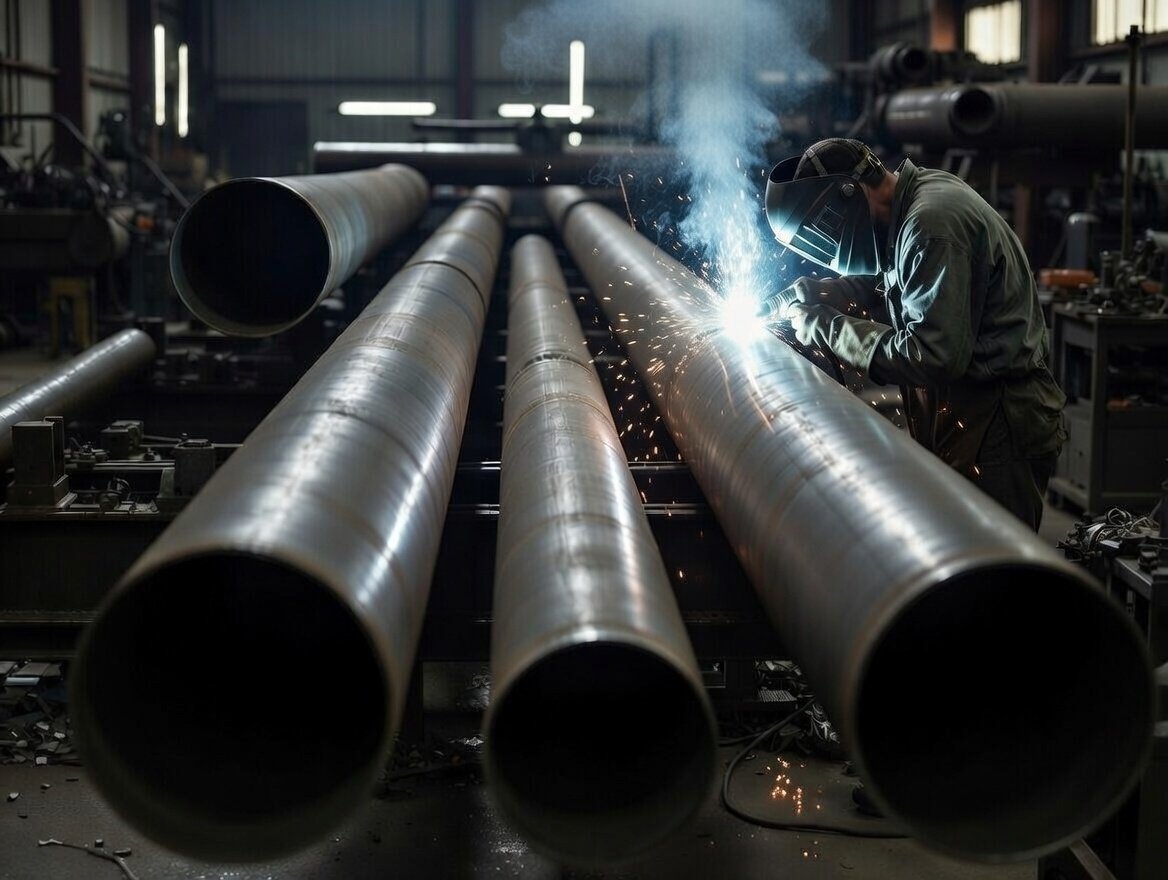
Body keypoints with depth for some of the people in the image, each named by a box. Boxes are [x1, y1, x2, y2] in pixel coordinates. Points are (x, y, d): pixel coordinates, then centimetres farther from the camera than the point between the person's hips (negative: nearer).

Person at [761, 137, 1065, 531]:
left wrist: (828, 328, -17)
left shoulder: (931, 225, -21)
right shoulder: (919, 196, 10)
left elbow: (934, 356, -26)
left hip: (997, 429, -10)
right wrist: (812, 292, 8)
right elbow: (889, 286, 24)